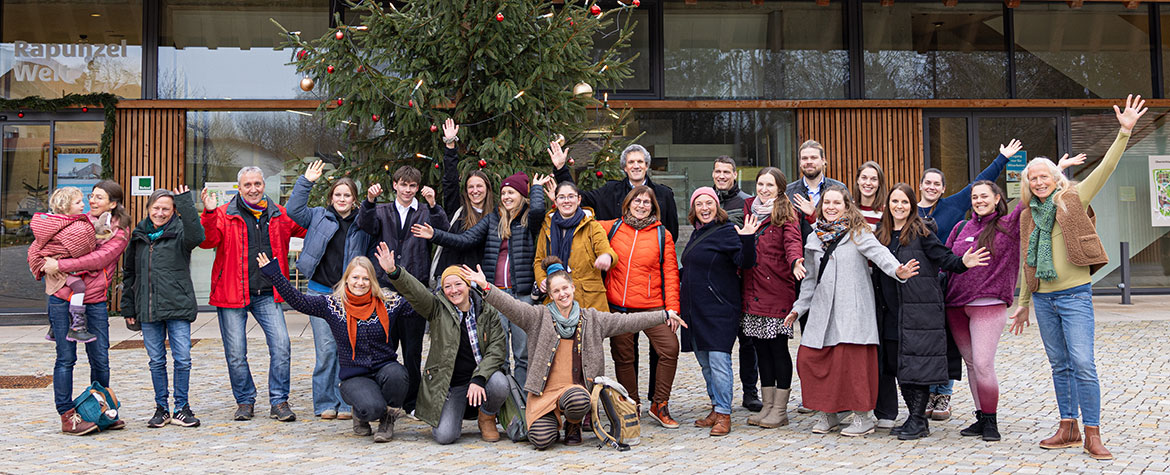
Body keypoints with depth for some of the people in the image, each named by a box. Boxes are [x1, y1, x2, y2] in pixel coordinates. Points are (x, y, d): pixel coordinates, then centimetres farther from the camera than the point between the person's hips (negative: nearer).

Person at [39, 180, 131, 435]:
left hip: (95, 301, -1)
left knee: (100, 359, 3)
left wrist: (61, 265, -19)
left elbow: (98, 260, -13)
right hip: (62, 297, 1)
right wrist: (50, 263, -1)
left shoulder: (120, 233, 1)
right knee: (66, 358, 0)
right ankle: (67, 415, 7)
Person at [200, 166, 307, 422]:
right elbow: (207, 241, -11)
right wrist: (209, 214, -27)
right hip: (232, 294, -2)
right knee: (235, 353, 1)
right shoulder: (225, 214, 2)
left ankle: (279, 401, 3)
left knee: (281, 345, -8)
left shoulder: (279, 215, 11)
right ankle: (245, 401, 19)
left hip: (267, 295, 2)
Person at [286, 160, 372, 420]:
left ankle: (346, 403, 6)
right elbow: (294, 210, -2)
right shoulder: (319, 217, 10)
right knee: (326, 348, -5)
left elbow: (370, 254, 16)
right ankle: (325, 403, 5)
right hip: (320, 292, -1)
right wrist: (306, 182, -5)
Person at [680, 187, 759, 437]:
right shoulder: (697, 233, 15)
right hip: (695, 308, 8)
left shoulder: (726, 232, -8)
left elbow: (746, 262, -20)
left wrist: (747, 239, -33)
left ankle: (724, 415, -6)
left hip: (719, 309, -8)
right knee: (704, 360, 12)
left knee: (718, 359, -11)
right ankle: (716, 408, 22)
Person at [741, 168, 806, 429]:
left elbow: (792, 241, -19)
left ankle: (780, 410, 6)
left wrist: (795, 261, -38)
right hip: (752, 290, 5)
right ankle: (768, 405, 19)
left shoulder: (786, 213, -3)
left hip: (777, 290, -5)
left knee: (778, 347, -2)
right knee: (761, 347, 10)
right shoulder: (748, 208, 13)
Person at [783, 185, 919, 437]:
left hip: (852, 309, -5)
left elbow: (879, 253, -13)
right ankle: (827, 414, 13)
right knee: (809, 357, -3)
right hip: (823, 310, 5)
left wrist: (897, 270, -32)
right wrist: (798, 308, 21)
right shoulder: (814, 239, 17)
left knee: (852, 358, -12)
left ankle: (863, 417, 1)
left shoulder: (858, 233, 3)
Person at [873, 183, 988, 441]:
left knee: (916, 365, -6)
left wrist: (962, 263, -28)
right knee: (896, 365, 8)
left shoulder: (921, 232, -3)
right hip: (891, 313, 6)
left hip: (919, 310, -6)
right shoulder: (881, 235, 13)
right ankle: (915, 418, 18)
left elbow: (945, 259, -10)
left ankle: (917, 420, 3)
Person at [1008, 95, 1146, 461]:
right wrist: (1023, 304, 21)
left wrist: (1125, 132, -21)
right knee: (1060, 366, 10)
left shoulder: (1075, 199, 0)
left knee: (1083, 364, -11)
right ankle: (1068, 429, 16)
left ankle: (1092, 435, -6)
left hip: (1075, 295, -5)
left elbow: (1106, 168, -10)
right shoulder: (1028, 216, 12)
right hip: (1043, 299, 5)